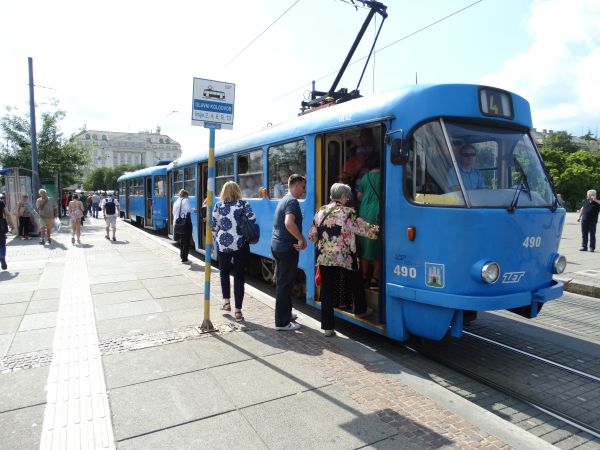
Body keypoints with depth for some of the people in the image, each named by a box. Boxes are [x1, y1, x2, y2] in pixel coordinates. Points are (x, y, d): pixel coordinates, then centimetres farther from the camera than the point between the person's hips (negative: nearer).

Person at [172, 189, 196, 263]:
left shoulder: (176, 202, 17)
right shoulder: (186, 200, -6)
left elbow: (174, 213, 16)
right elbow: (189, 209, -22)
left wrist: (175, 222, 20)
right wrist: (194, 210, -4)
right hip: (186, 223, -8)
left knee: (181, 240, 18)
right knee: (186, 241, -3)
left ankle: (182, 256, 26)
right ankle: (184, 259, -2)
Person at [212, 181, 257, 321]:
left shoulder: (218, 205, 1)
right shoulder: (243, 204, -2)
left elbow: (214, 226, 4)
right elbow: (252, 219, -9)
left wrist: (214, 240, 17)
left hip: (222, 244, 1)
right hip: (240, 245, -1)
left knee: (224, 272, 24)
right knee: (239, 276, 3)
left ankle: (226, 302, 26)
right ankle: (238, 311, 3)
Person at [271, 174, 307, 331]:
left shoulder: (284, 199, 16)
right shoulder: (292, 201, -16)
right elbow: (289, 223, -32)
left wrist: (299, 239, 11)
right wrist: (301, 239, -21)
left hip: (277, 246, 10)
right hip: (287, 248, -10)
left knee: (283, 282, 18)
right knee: (285, 284, -2)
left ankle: (285, 314, 32)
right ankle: (282, 322, 6)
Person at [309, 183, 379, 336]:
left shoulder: (320, 212, 6)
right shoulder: (348, 213, -9)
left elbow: (312, 236, 11)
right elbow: (366, 230, -5)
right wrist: (378, 229, 12)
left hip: (324, 259, 4)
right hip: (344, 259, -4)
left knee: (327, 291, 9)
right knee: (355, 283, 23)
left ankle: (327, 327, 12)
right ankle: (360, 310, 43)